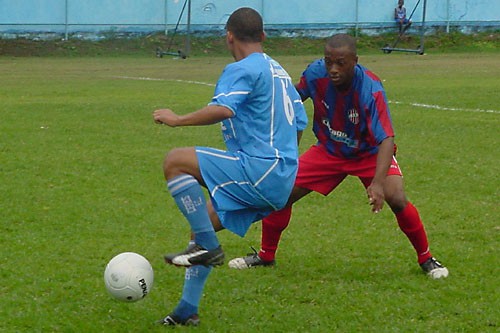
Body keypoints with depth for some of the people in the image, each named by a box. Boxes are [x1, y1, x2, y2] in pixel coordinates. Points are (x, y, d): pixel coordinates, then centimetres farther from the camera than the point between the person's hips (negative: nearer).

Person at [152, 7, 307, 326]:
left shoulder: (242, 69, -8)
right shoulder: (279, 71, 21)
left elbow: (222, 109, -27)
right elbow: (299, 125, 25)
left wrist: (178, 119, -18)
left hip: (257, 169, -10)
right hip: (282, 183, 10)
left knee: (175, 162, -12)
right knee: (201, 223, 18)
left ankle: (208, 247, -15)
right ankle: (187, 310, 17)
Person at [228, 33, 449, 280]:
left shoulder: (371, 90, -35)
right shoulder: (316, 73, -23)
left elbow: (386, 139, -41)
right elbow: (297, 94, 2)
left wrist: (378, 182, -54)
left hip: (370, 153, -4)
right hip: (328, 150, 4)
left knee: (397, 199, -24)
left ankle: (426, 259, -1)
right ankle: (265, 256, 17)